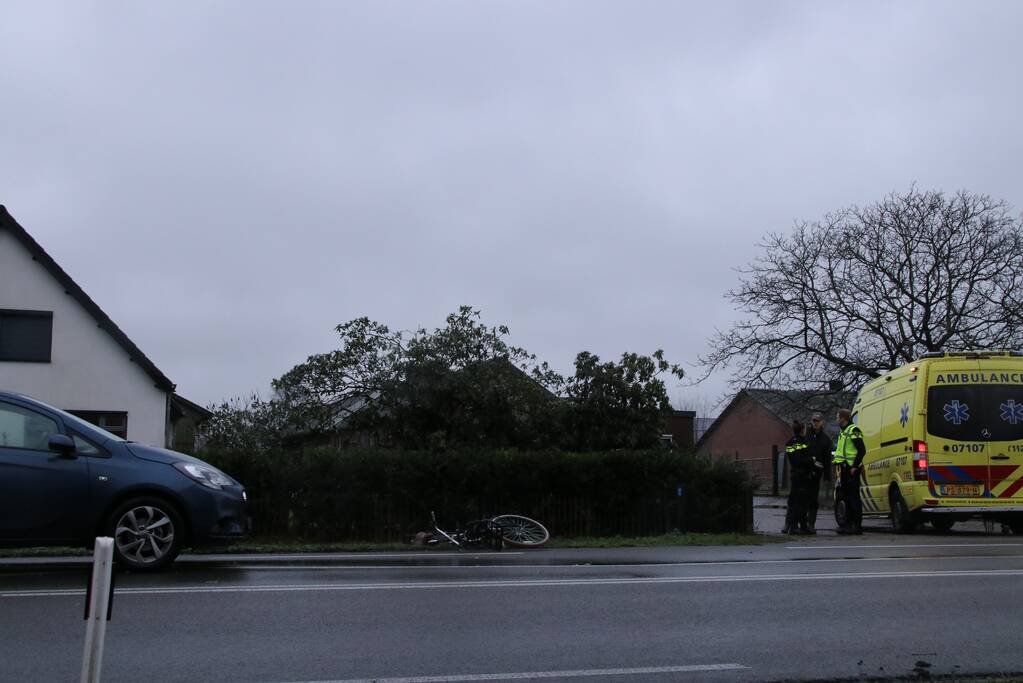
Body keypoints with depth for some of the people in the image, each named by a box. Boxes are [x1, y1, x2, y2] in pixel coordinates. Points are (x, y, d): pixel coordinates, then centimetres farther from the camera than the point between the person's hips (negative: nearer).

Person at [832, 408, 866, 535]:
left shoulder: (853, 431, -11)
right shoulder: (843, 432, 20)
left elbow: (862, 450, -17)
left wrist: (855, 466, -19)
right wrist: (838, 469, 21)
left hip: (851, 470, -10)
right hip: (844, 469, 10)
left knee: (854, 497, -8)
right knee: (846, 497, 11)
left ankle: (857, 525, -7)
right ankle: (848, 523, 16)